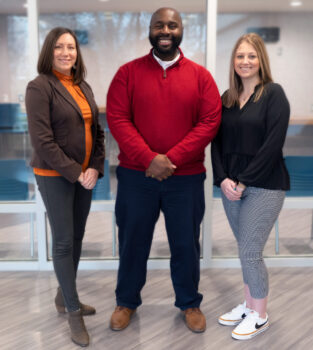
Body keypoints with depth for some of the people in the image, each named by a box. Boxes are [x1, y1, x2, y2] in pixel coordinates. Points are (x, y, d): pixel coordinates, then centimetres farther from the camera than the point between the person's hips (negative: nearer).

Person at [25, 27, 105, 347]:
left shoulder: (83, 86, 10)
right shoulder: (40, 87, -10)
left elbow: (97, 130, 10)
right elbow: (42, 139, -16)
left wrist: (95, 167, -4)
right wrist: (74, 173, -15)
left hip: (85, 174, 6)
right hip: (55, 176, -6)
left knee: (77, 238, 13)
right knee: (64, 241, 1)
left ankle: (64, 297, 32)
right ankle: (74, 312, 14)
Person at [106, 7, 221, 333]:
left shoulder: (200, 75, 3)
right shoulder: (128, 72, 1)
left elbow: (210, 122, -6)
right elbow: (117, 119, -7)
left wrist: (172, 159, -16)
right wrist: (149, 158, -19)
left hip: (186, 177, 0)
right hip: (135, 175, 0)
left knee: (186, 244, 11)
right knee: (132, 241, 12)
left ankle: (189, 303, 32)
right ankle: (126, 301, 33)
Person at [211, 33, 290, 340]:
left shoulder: (273, 94, -6)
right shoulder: (227, 98, 10)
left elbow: (272, 145, -15)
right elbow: (217, 142, 7)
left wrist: (244, 181, -15)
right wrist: (223, 179, -8)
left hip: (264, 186, -5)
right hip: (231, 186, 5)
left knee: (249, 252, -3)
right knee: (246, 250, 14)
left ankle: (260, 316, 17)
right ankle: (249, 304, 31)